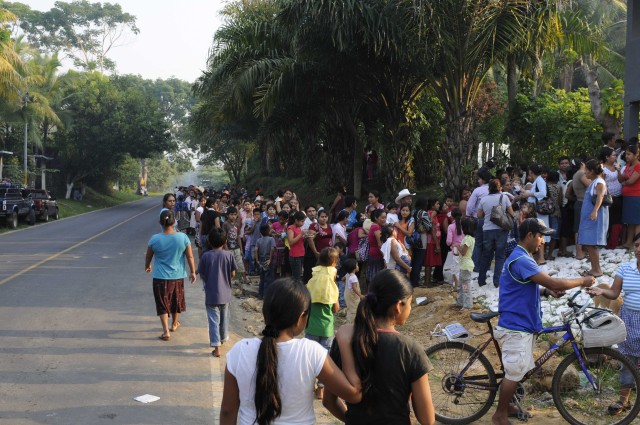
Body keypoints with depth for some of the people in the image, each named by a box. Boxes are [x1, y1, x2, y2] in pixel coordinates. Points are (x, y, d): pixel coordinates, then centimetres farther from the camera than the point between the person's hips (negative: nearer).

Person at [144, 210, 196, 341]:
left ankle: (166, 332, 2)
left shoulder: (155, 239, -14)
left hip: (160, 277, -2)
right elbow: (190, 257, -5)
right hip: (178, 276, 2)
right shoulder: (183, 237, -12)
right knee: (176, 301, 22)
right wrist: (193, 272, 8)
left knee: (163, 304, 8)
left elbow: (148, 257, 2)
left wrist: (147, 267, 22)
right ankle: (174, 324, 41)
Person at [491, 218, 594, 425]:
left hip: (523, 325, 10)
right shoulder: (521, 260, -23)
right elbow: (554, 282, -25)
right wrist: (583, 281, -11)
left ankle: (508, 406, 31)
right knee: (514, 374, -1)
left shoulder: (523, 258, 13)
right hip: (516, 327, -10)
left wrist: (548, 291, 1)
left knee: (518, 372, 18)